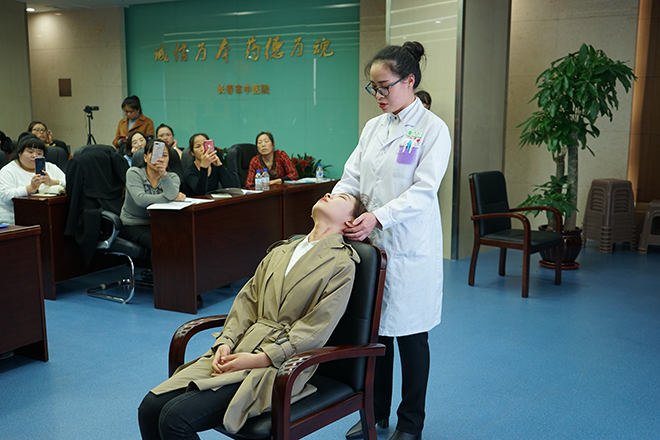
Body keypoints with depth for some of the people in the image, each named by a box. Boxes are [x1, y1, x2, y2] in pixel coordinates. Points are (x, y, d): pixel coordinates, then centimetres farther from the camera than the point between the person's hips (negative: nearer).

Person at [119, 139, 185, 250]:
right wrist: (174, 198, -15)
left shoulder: (172, 177, 4)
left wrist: (164, 174, -35)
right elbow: (140, 200, -21)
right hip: (132, 225, -3)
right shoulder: (133, 173, -4)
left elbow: (172, 195, -19)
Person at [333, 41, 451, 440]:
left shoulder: (433, 129, -8)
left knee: (410, 333, 7)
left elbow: (424, 190, -16)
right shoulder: (373, 128, 12)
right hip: (370, 243, 6)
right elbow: (352, 178, 8)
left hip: (409, 247, -5)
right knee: (374, 329, 12)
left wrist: (378, 217, -27)